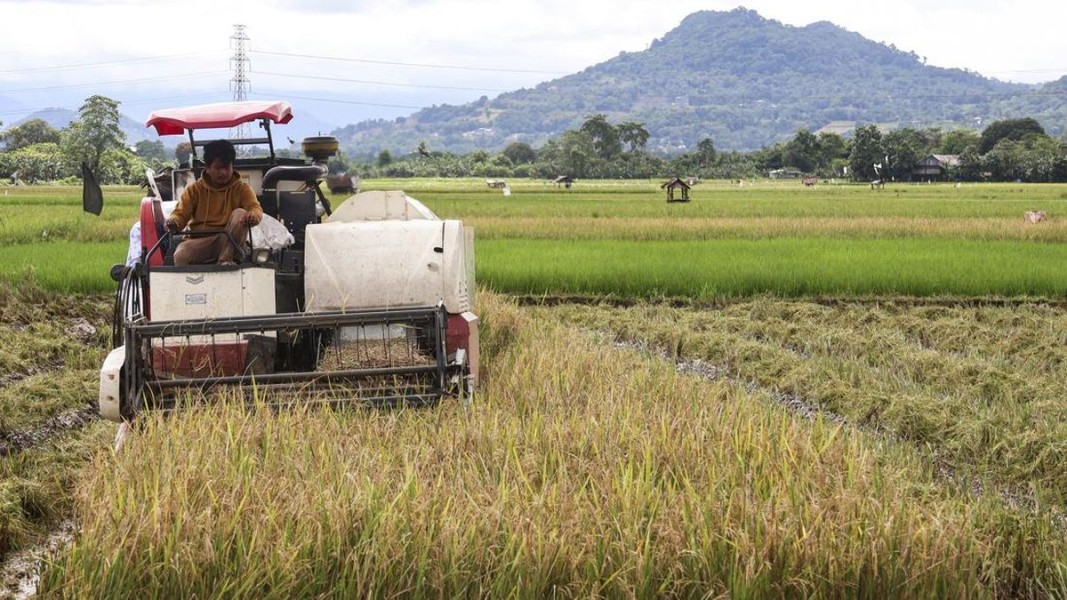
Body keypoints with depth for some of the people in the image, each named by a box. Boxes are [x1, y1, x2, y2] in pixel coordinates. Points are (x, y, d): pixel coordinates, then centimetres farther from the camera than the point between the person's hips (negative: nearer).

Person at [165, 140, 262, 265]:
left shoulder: (241, 188, 7)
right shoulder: (195, 189, 9)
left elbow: (255, 207, -9)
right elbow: (181, 213, 3)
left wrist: (253, 215, -36)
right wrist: (173, 223, -24)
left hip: (230, 242, 1)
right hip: (200, 241, -1)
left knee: (240, 214, -28)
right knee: (180, 256, -35)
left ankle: (225, 259, -27)